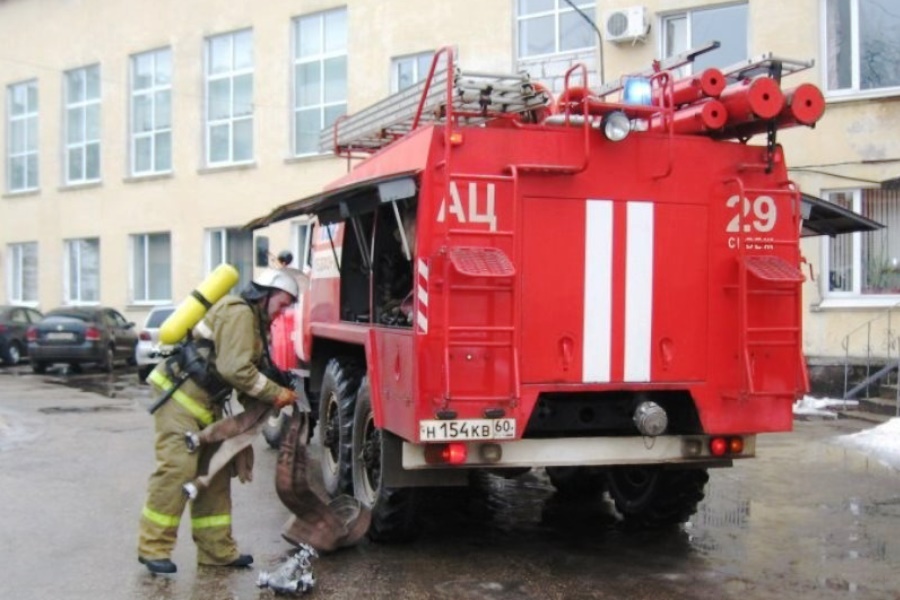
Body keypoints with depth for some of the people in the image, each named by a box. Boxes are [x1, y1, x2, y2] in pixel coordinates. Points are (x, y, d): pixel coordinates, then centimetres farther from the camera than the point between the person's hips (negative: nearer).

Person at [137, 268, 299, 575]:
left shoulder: (253, 321, 18)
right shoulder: (239, 313, -15)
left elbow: (246, 371, 16)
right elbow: (234, 370, -24)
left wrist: (267, 396, -1)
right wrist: (275, 394, -17)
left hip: (205, 402, 11)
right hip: (181, 396, -11)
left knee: (214, 474, 9)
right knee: (176, 469, -12)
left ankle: (217, 549, 14)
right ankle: (153, 548, -4)